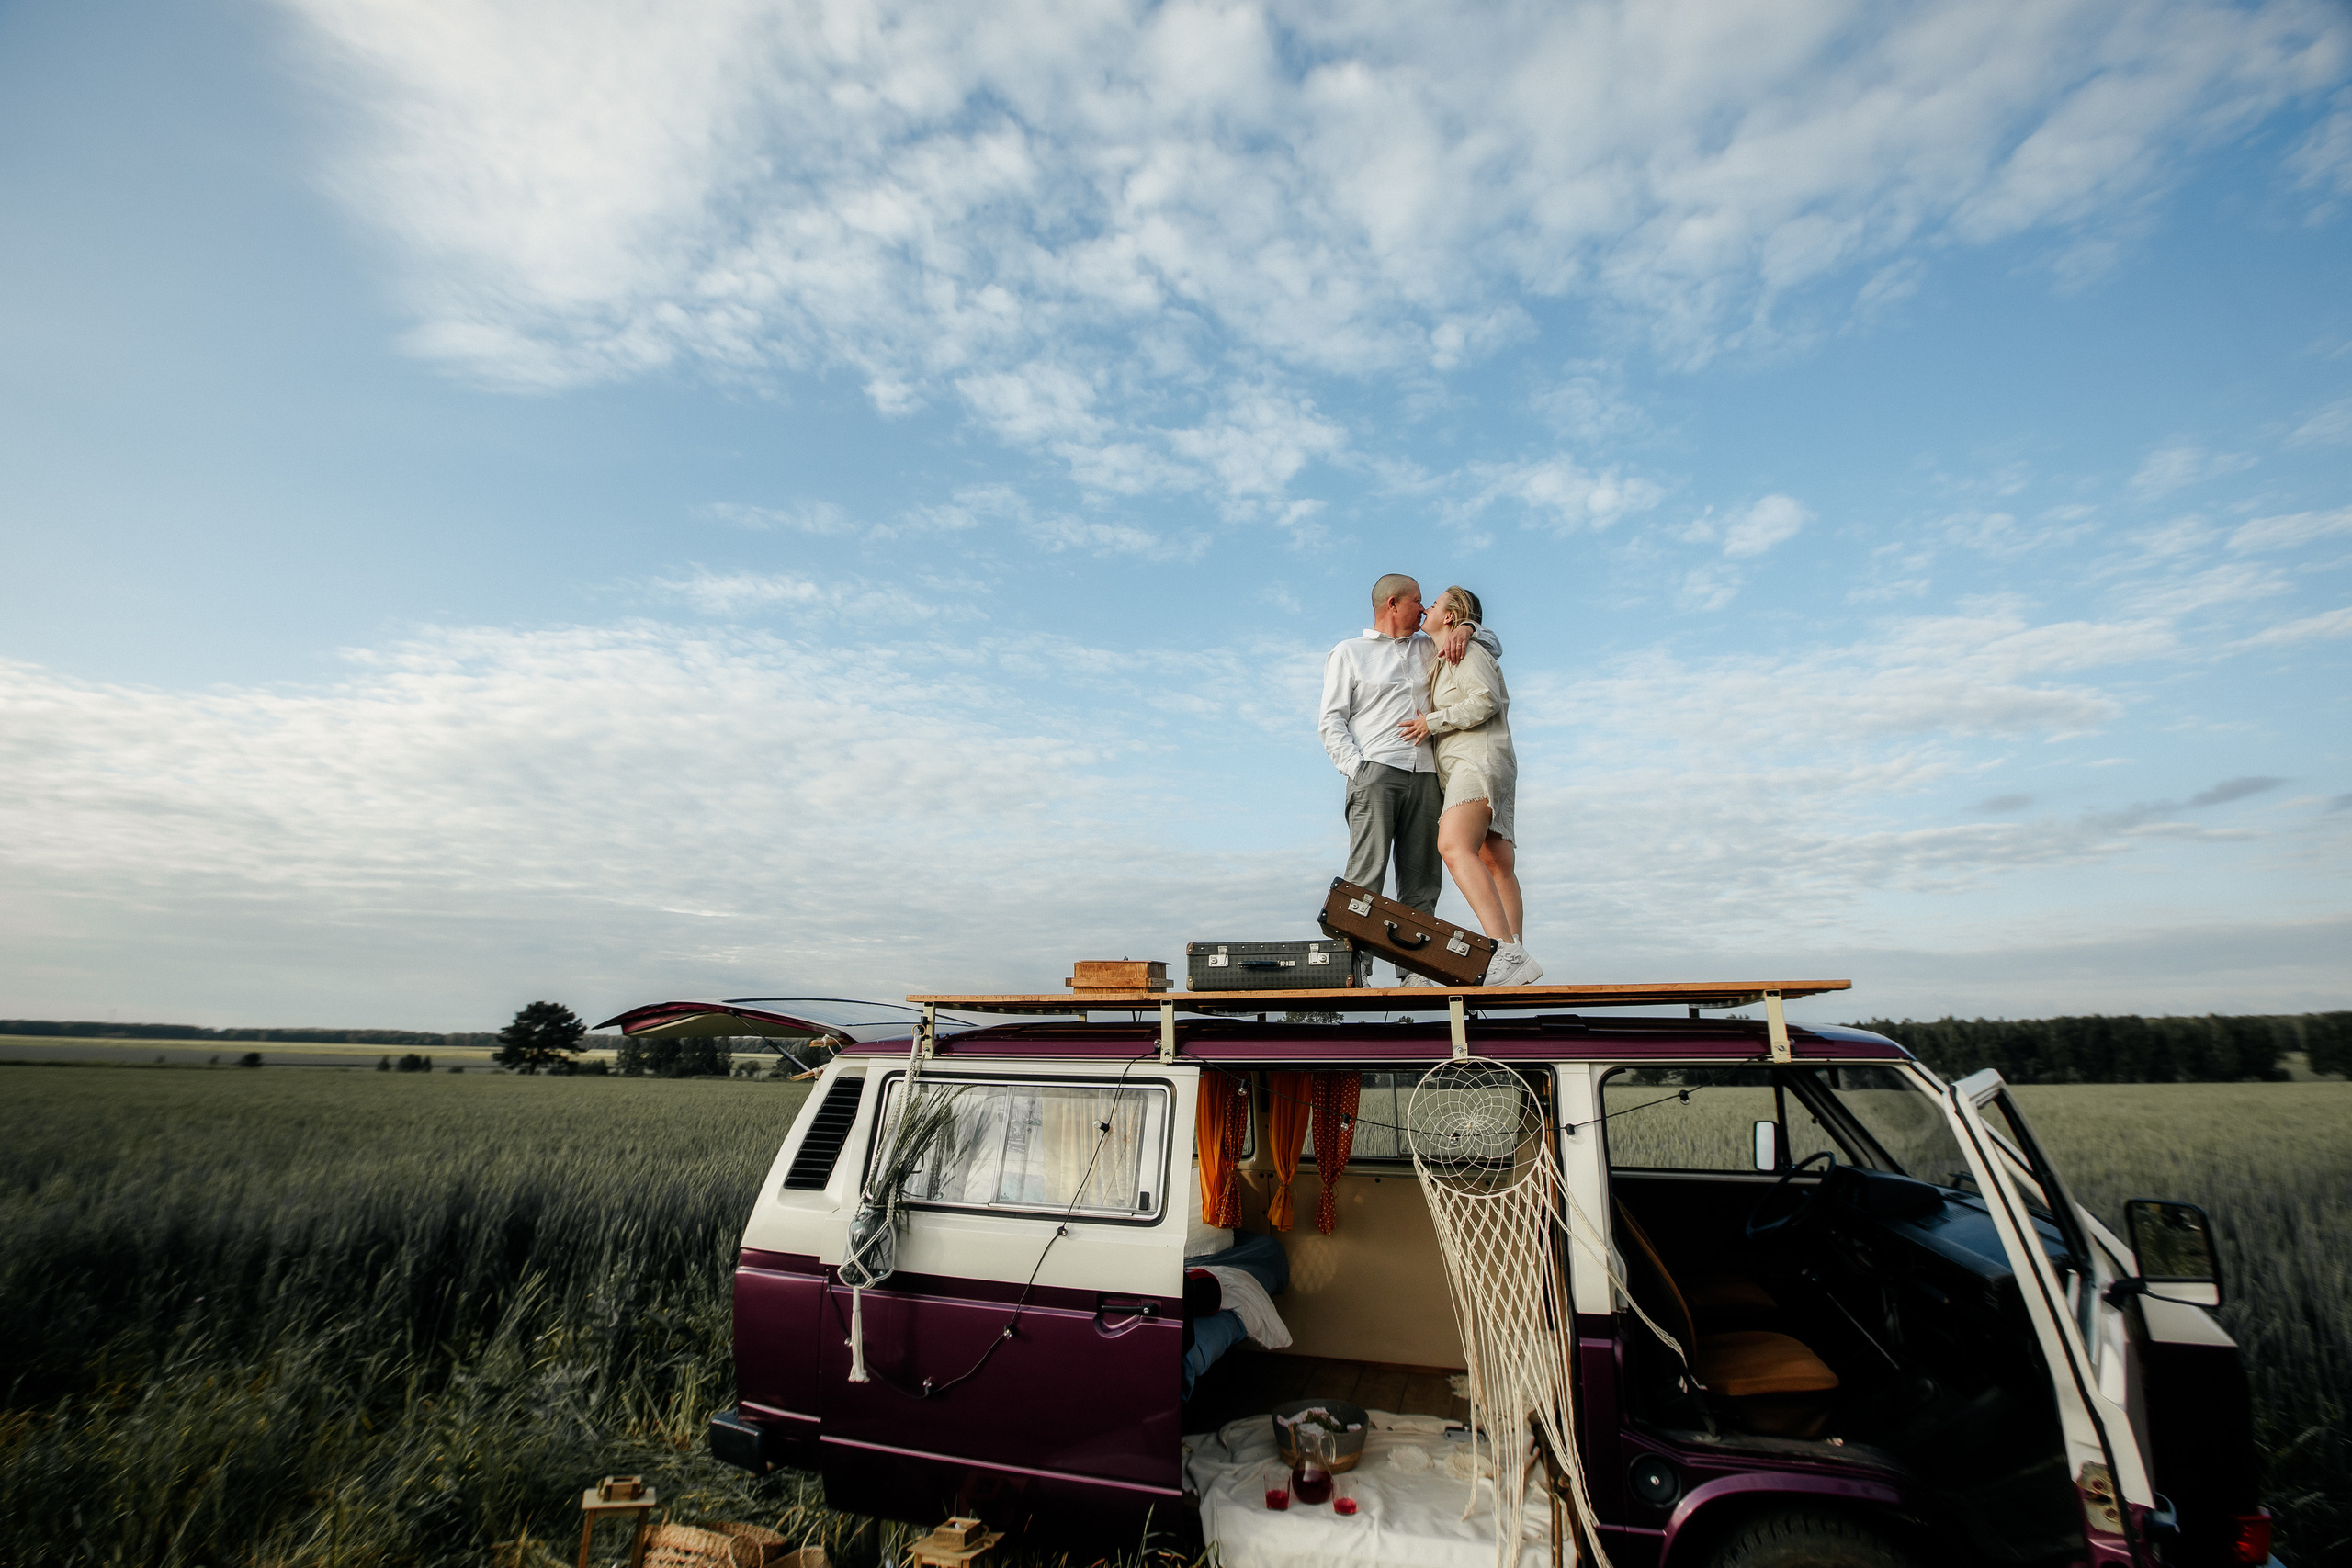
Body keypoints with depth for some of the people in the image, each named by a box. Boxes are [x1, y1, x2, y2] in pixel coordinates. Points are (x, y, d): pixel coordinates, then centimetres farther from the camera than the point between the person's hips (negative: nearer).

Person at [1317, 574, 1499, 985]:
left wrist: (1464, 629, 11)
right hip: (1375, 771, -4)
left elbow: (1492, 645, 35)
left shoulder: (1427, 648, 27)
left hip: (1425, 776, 5)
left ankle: (1413, 972, -1)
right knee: (1366, 877, -15)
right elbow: (1331, 721, 6)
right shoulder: (1348, 653, 15)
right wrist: (1356, 767, -11)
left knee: (1421, 882, -2)